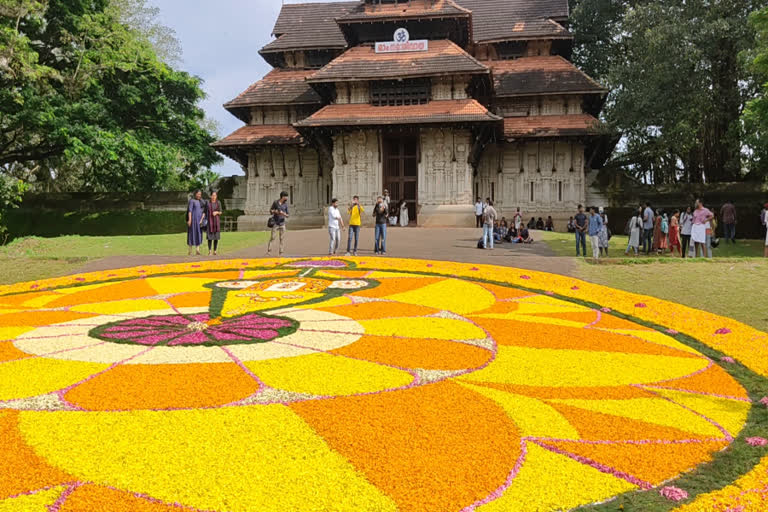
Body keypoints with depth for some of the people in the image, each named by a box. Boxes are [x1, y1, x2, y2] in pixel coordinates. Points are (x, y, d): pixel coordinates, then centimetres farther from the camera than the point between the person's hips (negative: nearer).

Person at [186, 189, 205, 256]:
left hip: (200, 220, 6)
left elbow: (204, 211, 7)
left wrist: (202, 219, -8)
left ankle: (197, 250, 0)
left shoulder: (202, 202, 12)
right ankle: (190, 251, 4)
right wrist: (189, 220, -20)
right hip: (193, 219, -6)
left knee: (199, 234, 1)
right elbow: (190, 211, -11)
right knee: (192, 233, -2)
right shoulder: (192, 201, -5)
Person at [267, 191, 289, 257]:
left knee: (282, 239, -1)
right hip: (275, 223, -2)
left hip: (282, 224, 2)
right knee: (272, 238, -7)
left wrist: (284, 214, -17)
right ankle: (269, 252, -3)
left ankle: (281, 253, 2)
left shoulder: (286, 204, 3)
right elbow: (270, 211, 8)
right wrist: (275, 211, -14)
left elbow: (287, 215, 5)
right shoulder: (275, 203, -3)